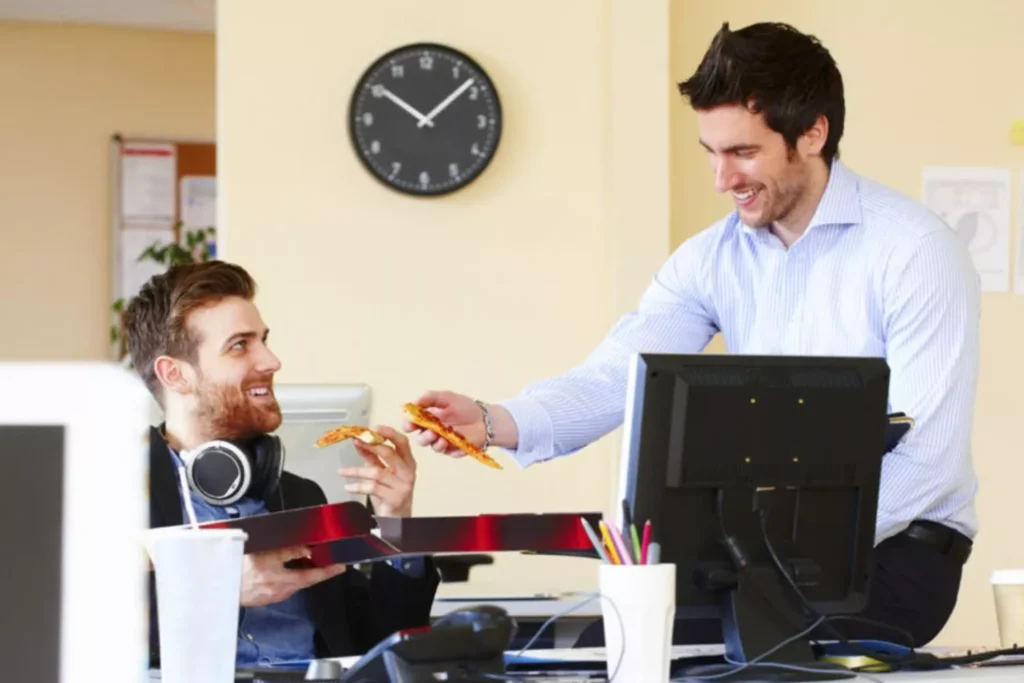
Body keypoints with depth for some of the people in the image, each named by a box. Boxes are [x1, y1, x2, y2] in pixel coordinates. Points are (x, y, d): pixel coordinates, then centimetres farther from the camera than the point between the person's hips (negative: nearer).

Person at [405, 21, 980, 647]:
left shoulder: (916, 250, -15)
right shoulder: (711, 258, 4)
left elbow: (926, 456, -19)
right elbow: (616, 379, -10)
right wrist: (494, 424, -29)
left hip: (897, 544, -5)